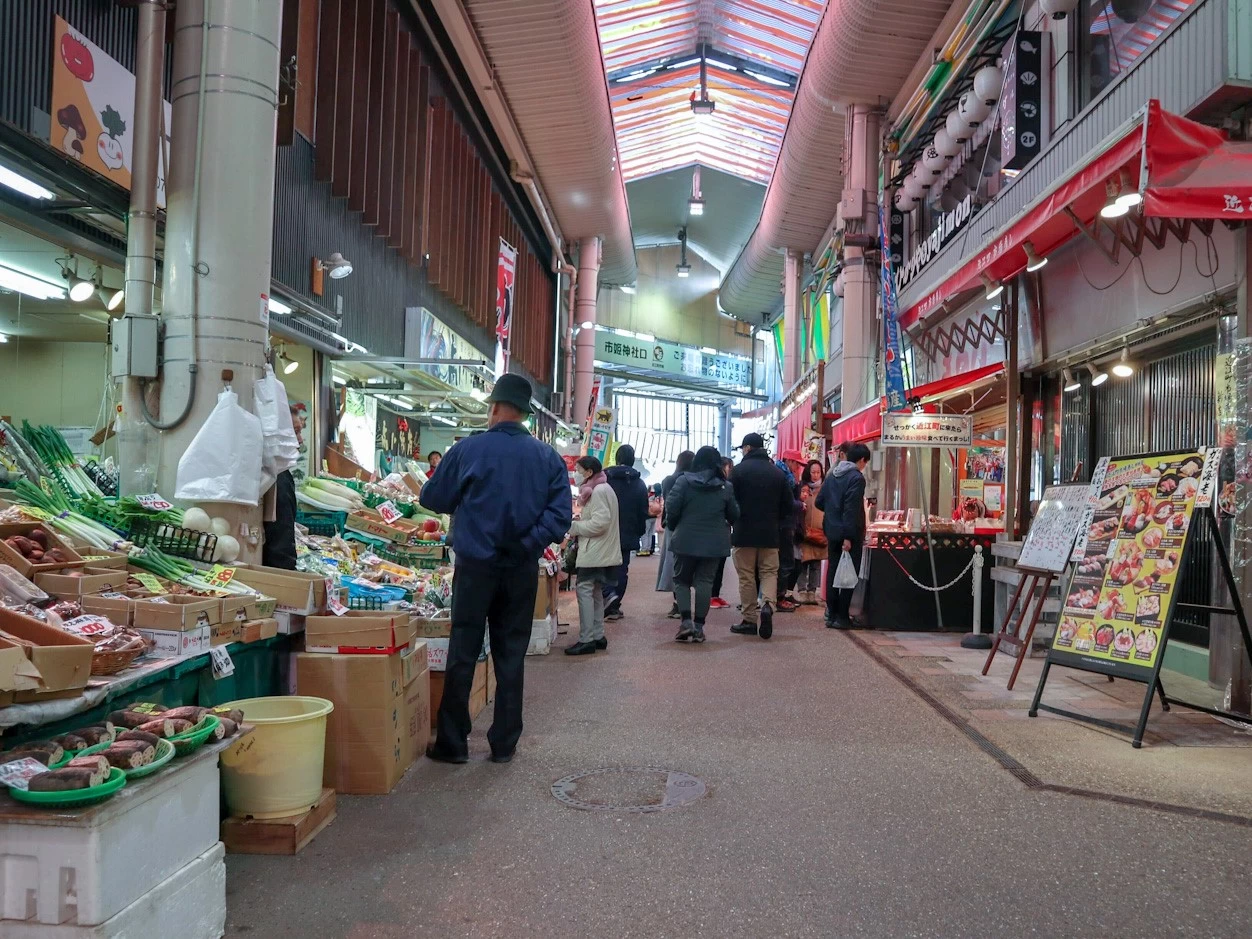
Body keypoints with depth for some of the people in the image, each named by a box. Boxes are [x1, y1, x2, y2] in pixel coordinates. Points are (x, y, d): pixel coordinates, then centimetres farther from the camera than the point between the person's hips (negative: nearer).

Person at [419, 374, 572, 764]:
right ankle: (504, 743, 19)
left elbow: (432, 498, 4)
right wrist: (529, 543, -6)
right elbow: (560, 513, -8)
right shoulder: (548, 457, 1)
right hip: (522, 569, 2)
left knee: (462, 654, 8)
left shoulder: (468, 450, -6)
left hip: (476, 566, -2)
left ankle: (452, 743, 14)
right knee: (511, 655, 11)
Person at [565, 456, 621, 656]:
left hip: (595, 552, -11)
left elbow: (600, 523, -23)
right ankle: (598, 637, 21)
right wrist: (580, 521, 7)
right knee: (595, 593, 15)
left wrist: (573, 527, -14)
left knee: (585, 591, -9)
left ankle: (586, 640, -9)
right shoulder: (602, 489, 17)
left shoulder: (598, 491, -15)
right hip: (600, 551, 11)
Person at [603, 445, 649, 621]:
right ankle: (614, 606, 10)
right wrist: (639, 532, 15)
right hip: (628, 534, 2)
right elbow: (643, 512, 5)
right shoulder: (639, 483, 3)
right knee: (621, 569, 9)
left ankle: (608, 593, -16)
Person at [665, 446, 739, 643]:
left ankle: (686, 620, -5)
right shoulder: (725, 487, 0)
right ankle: (699, 626, 7)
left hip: (686, 540, -1)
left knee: (681, 580, 11)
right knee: (705, 582, 8)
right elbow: (734, 515, 5)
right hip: (714, 543, 2)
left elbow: (671, 510, -10)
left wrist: (674, 527, 8)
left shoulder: (683, 481, -6)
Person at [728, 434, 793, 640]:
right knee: (769, 572, 10)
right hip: (770, 533, 3)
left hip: (744, 532, -3)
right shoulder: (778, 472, 5)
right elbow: (787, 506, 7)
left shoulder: (739, 470, -7)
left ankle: (749, 620, 6)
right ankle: (768, 605, -16)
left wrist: (734, 521, 10)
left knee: (746, 576, 5)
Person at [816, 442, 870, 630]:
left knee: (832, 571, 11)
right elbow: (852, 509, -20)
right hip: (848, 533, -7)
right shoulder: (857, 477, -13)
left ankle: (831, 614, 15)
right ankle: (841, 617, 0)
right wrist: (848, 537, -22)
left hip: (832, 531, 7)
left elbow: (819, 502, 13)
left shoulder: (832, 475, 10)